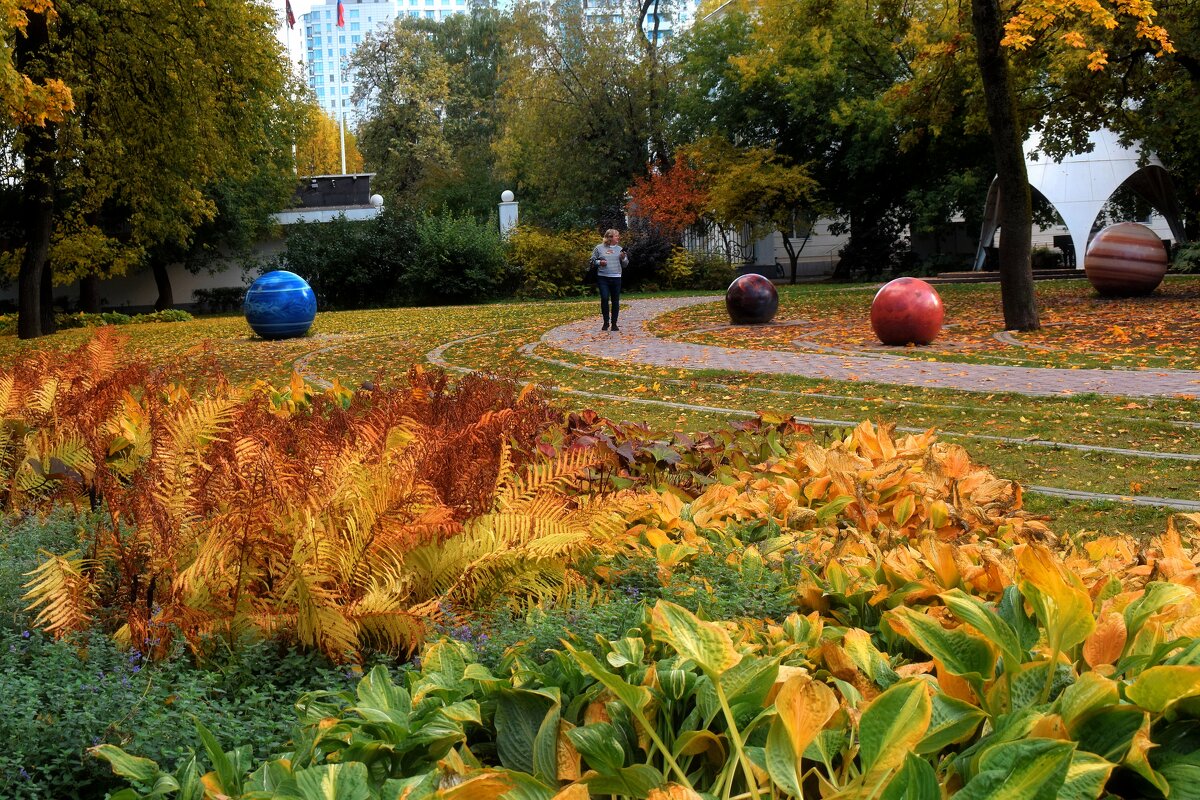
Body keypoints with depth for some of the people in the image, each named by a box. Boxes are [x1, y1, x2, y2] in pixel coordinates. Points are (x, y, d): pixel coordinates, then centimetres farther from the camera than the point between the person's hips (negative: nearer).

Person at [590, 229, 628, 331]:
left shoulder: (619, 249, 11)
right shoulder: (599, 248, 3)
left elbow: (625, 265, 12)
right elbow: (592, 260, 7)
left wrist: (623, 258, -7)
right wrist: (599, 262, -12)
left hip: (616, 278, 2)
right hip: (603, 278, -2)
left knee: (615, 301, 3)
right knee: (604, 299, -9)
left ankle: (614, 324, 11)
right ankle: (606, 322, 5)